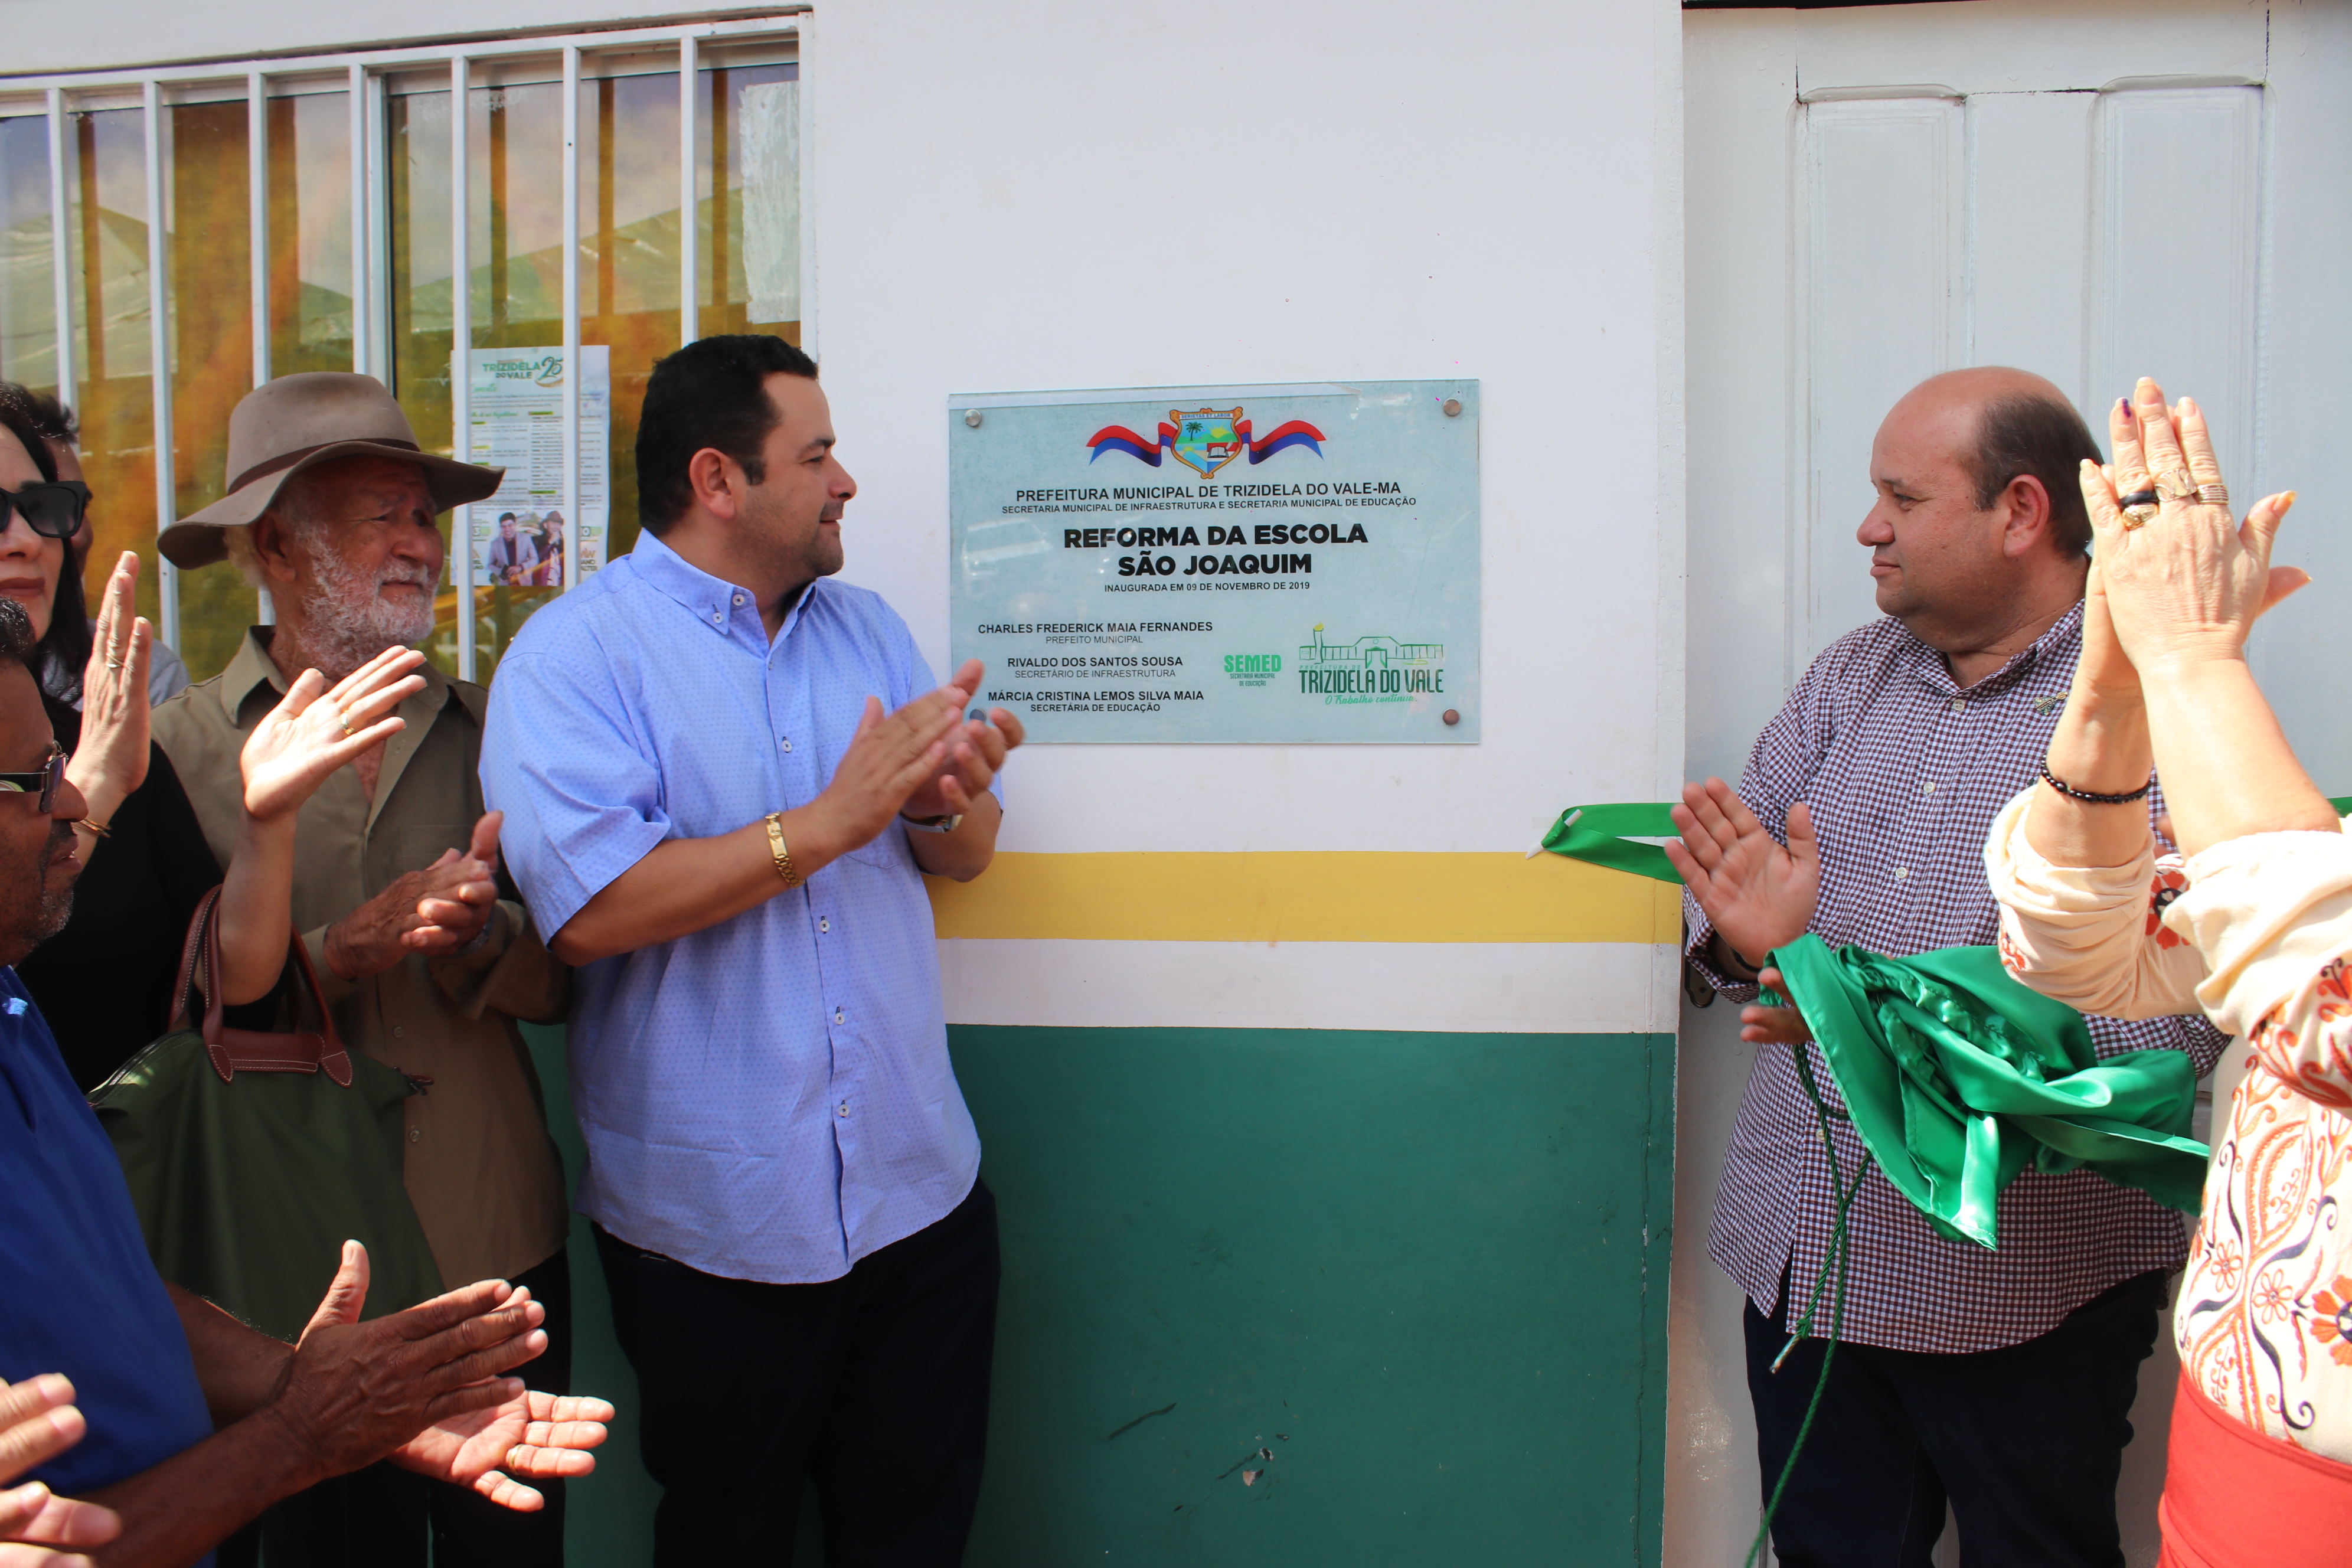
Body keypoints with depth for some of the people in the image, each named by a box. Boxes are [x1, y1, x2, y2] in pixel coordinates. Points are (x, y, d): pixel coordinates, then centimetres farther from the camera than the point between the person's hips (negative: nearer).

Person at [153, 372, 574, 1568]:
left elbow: (557, 982, 1)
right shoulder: (176, 747, -5)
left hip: (500, 1250, 3)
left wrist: (476, 932, -19)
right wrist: (354, 945, -22)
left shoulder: (483, 731, 3)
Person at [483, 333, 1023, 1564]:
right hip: (715, 1228, -4)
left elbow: (964, 857, 10)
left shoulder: (866, 627, 10)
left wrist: (947, 801, -13)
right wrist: (825, 823, -22)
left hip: (922, 1197, 5)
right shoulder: (573, 654, -10)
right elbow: (588, 908, -23)